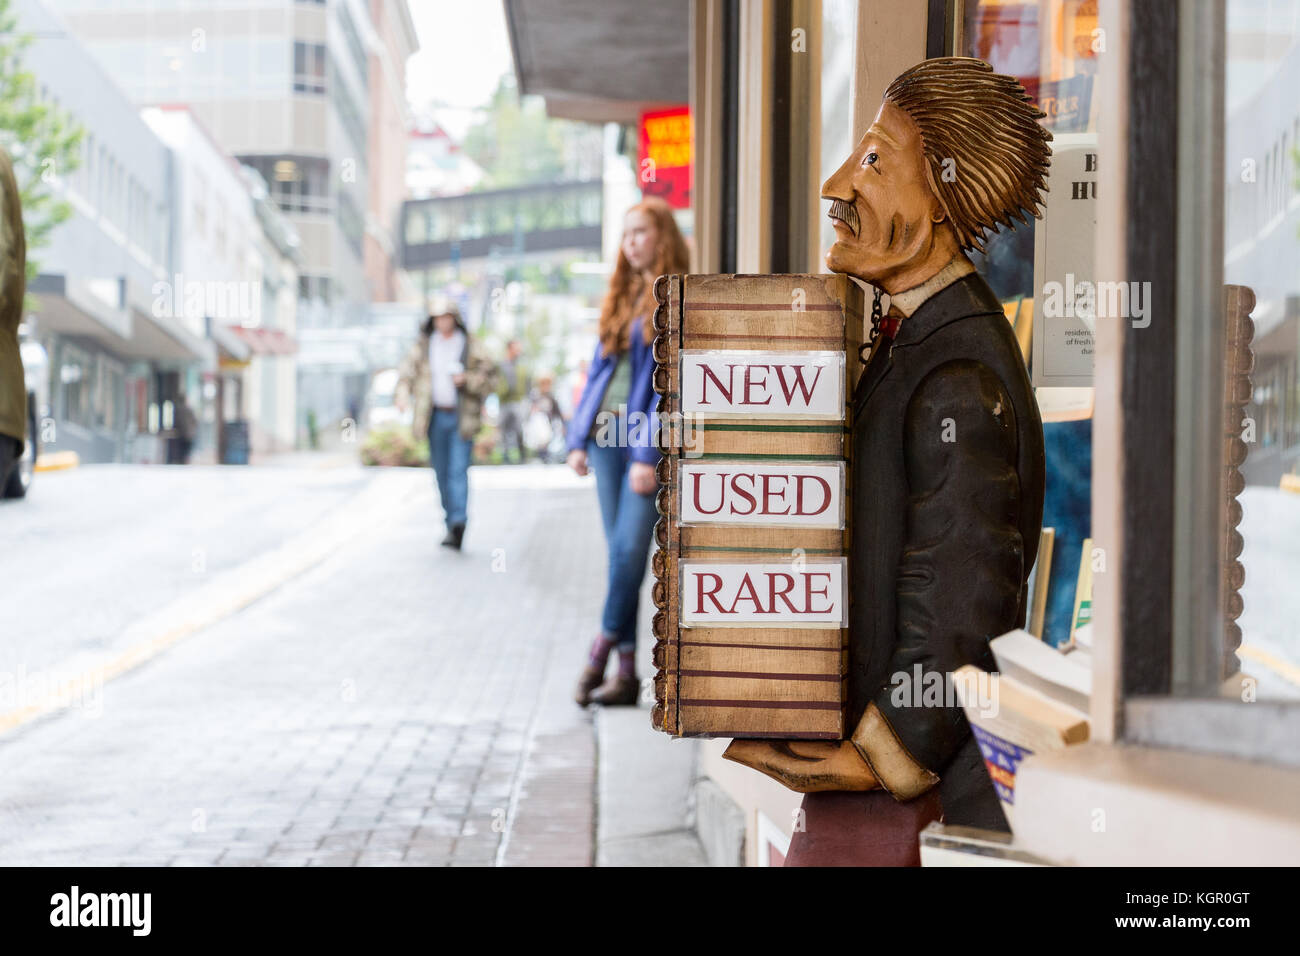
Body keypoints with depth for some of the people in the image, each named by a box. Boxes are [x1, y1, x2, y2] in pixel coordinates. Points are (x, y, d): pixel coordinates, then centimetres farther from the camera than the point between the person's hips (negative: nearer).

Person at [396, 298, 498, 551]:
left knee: (458, 470, -14)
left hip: (462, 417, -3)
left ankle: (458, 525, -22)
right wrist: (402, 394, -17)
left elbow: (489, 380, 2)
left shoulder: (470, 346, 2)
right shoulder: (423, 345, 9)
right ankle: (452, 526, 14)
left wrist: (467, 380, -16)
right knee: (442, 472, 6)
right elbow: (407, 373, 3)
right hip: (436, 416, 3)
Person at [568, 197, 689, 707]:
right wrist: (579, 437, 10)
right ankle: (626, 670, 7)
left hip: (649, 436, -6)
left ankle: (602, 649, -3)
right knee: (620, 552, 5)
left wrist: (649, 454, -16)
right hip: (607, 434, 6)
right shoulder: (620, 298, 17)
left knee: (629, 549, -11)